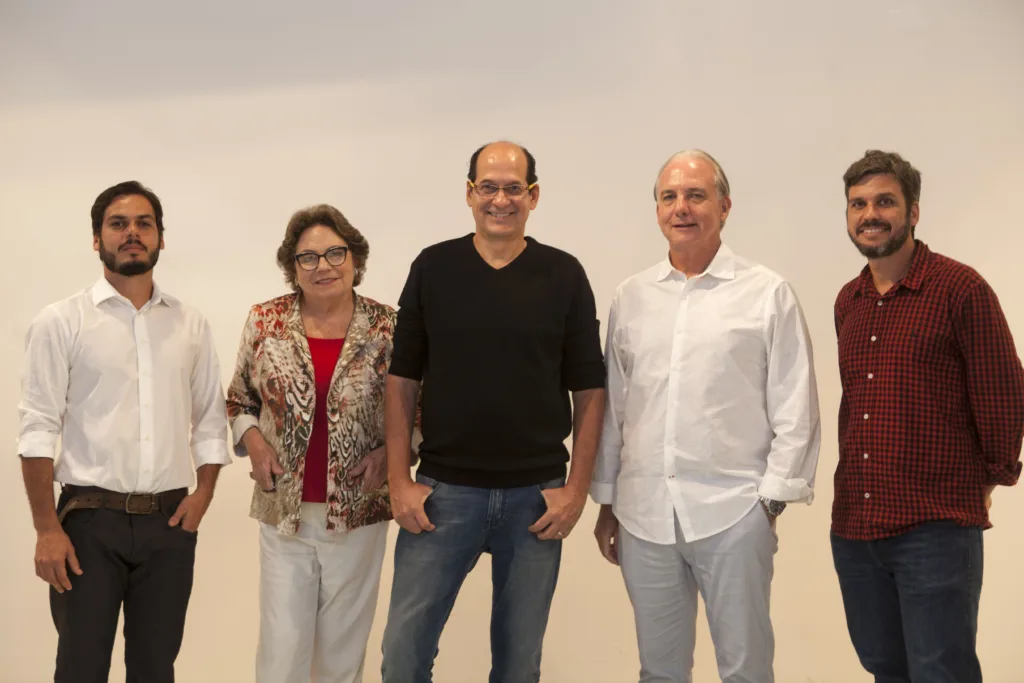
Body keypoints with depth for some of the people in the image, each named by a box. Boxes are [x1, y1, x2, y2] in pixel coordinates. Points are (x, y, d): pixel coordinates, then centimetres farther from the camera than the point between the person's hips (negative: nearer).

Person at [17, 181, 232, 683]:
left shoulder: (191, 325, 8)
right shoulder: (61, 321, -2)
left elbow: (210, 420, 12)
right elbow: (38, 430, -6)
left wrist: (203, 493, -2)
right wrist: (47, 529, -12)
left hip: (170, 522, 3)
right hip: (89, 520, -3)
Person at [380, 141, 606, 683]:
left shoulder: (563, 275, 1)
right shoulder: (432, 268, 1)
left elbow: (588, 389, 2)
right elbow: (402, 380, 3)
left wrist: (577, 487, -4)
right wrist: (399, 480, -3)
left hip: (536, 496, 0)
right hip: (442, 492, 0)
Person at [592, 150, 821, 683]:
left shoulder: (768, 294, -1)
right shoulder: (630, 298, 10)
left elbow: (795, 409, -2)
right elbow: (612, 406, 13)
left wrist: (772, 498, -6)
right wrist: (606, 503, 14)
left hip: (733, 513, -3)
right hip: (644, 514, 4)